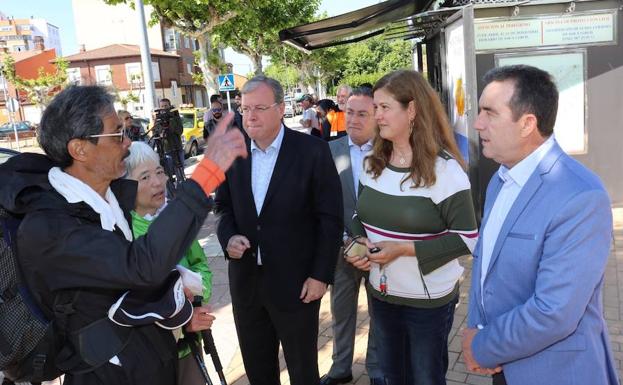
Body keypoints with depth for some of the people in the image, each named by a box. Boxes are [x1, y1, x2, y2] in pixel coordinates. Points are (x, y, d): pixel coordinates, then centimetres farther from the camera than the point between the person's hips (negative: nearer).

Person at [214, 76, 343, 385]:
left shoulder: (313, 151, -12)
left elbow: (330, 218, -9)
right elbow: (223, 205, 10)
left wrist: (321, 275, -11)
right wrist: (228, 237, -10)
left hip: (296, 281, -4)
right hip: (245, 278, 4)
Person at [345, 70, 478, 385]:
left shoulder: (443, 168, -17)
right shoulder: (372, 163, 2)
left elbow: (467, 239, -17)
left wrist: (404, 249, -23)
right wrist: (360, 243, -8)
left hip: (429, 300, -5)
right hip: (381, 293, 6)